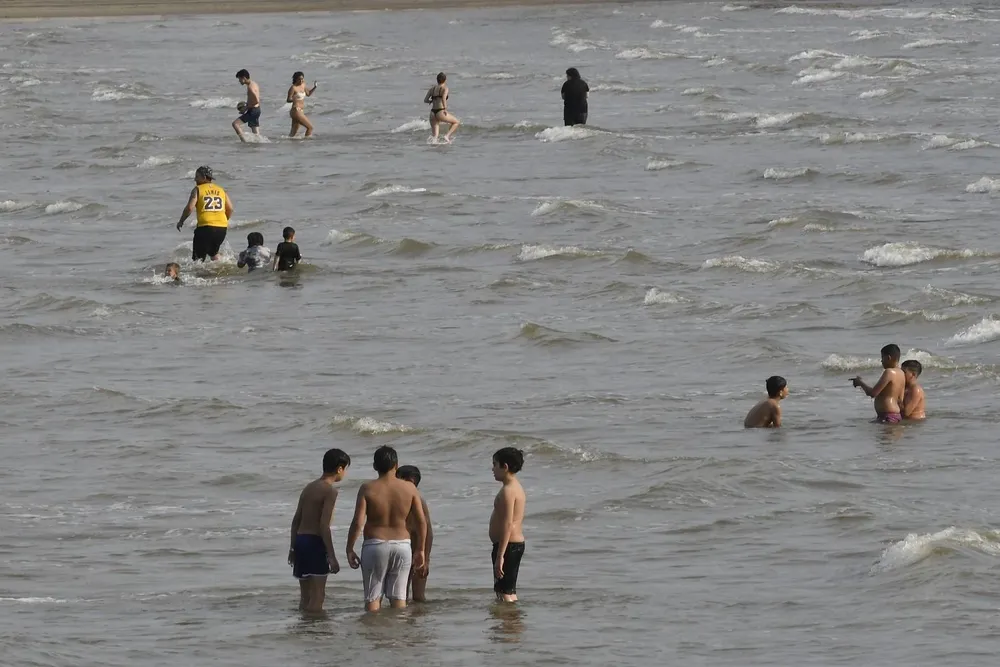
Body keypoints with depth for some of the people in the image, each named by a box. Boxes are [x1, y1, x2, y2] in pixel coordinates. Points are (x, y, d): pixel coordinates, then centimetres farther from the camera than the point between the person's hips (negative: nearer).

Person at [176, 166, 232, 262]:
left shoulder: (198, 190, -1)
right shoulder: (221, 190, 14)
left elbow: (190, 208, -11)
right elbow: (230, 209, 12)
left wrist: (181, 221, 4)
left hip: (205, 227, -6)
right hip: (221, 228, 6)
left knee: (198, 257, -2)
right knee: (213, 252, 29)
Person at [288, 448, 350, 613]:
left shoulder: (309, 488, 15)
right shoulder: (330, 491, -10)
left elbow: (296, 520, 16)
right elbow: (324, 524, -18)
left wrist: (293, 547, 23)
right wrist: (331, 556, -17)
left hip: (300, 540, 8)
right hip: (315, 543, -8)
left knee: (305, 596, 12)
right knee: (317, 596, -7)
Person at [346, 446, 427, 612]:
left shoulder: (367, 489, -8)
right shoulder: (409, 489, -1)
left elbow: (358, 522, -14)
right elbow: (422, 522, 0)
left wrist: (349, 550, -4)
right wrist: (420, 550, 10)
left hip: (375, 545, -2)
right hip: (402, 545, 2)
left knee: (373, 597, 6)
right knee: (398, 597, 8)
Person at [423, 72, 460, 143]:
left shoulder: (432, 88, 13)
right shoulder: (444, 88, -2)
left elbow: (425, 100, 13)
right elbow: (443, 98, -22)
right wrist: (445, 109, -20)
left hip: (433, 113, 5)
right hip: (440, 112, -5)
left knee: (434, 136, 8)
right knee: (456, 122, 16)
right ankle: (448, 136, -1)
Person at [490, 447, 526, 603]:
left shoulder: (508, 491, -17)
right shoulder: (517, 487, 15)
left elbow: (507, 525, -23)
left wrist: (500, 556, -25)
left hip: (508, 545, -11)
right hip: (517, 543, 11)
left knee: (504, 593, -10)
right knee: (510, 592, 15)